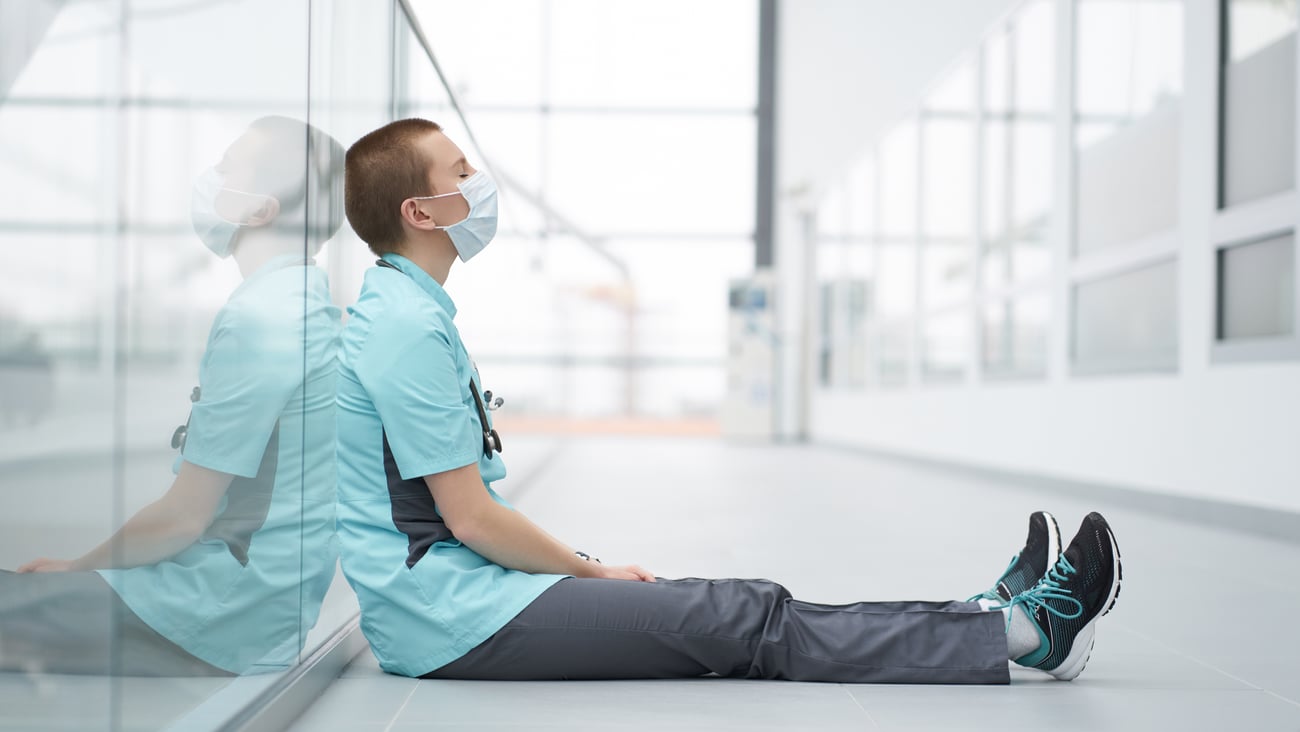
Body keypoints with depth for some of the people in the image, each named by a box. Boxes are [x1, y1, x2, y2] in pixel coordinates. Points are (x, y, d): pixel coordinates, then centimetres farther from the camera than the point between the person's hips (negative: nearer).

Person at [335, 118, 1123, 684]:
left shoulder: (409, 312, 16)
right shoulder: (408, 327, -18)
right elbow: (469, 515, -18)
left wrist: (583, 570, 13)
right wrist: (594, 573, -6)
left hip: (450, 592, 10)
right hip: (448, 620, -10)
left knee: (739, 607, 3)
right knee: (746, 622, -11)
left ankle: (992, 614, 4)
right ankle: (1022, 628, -6)